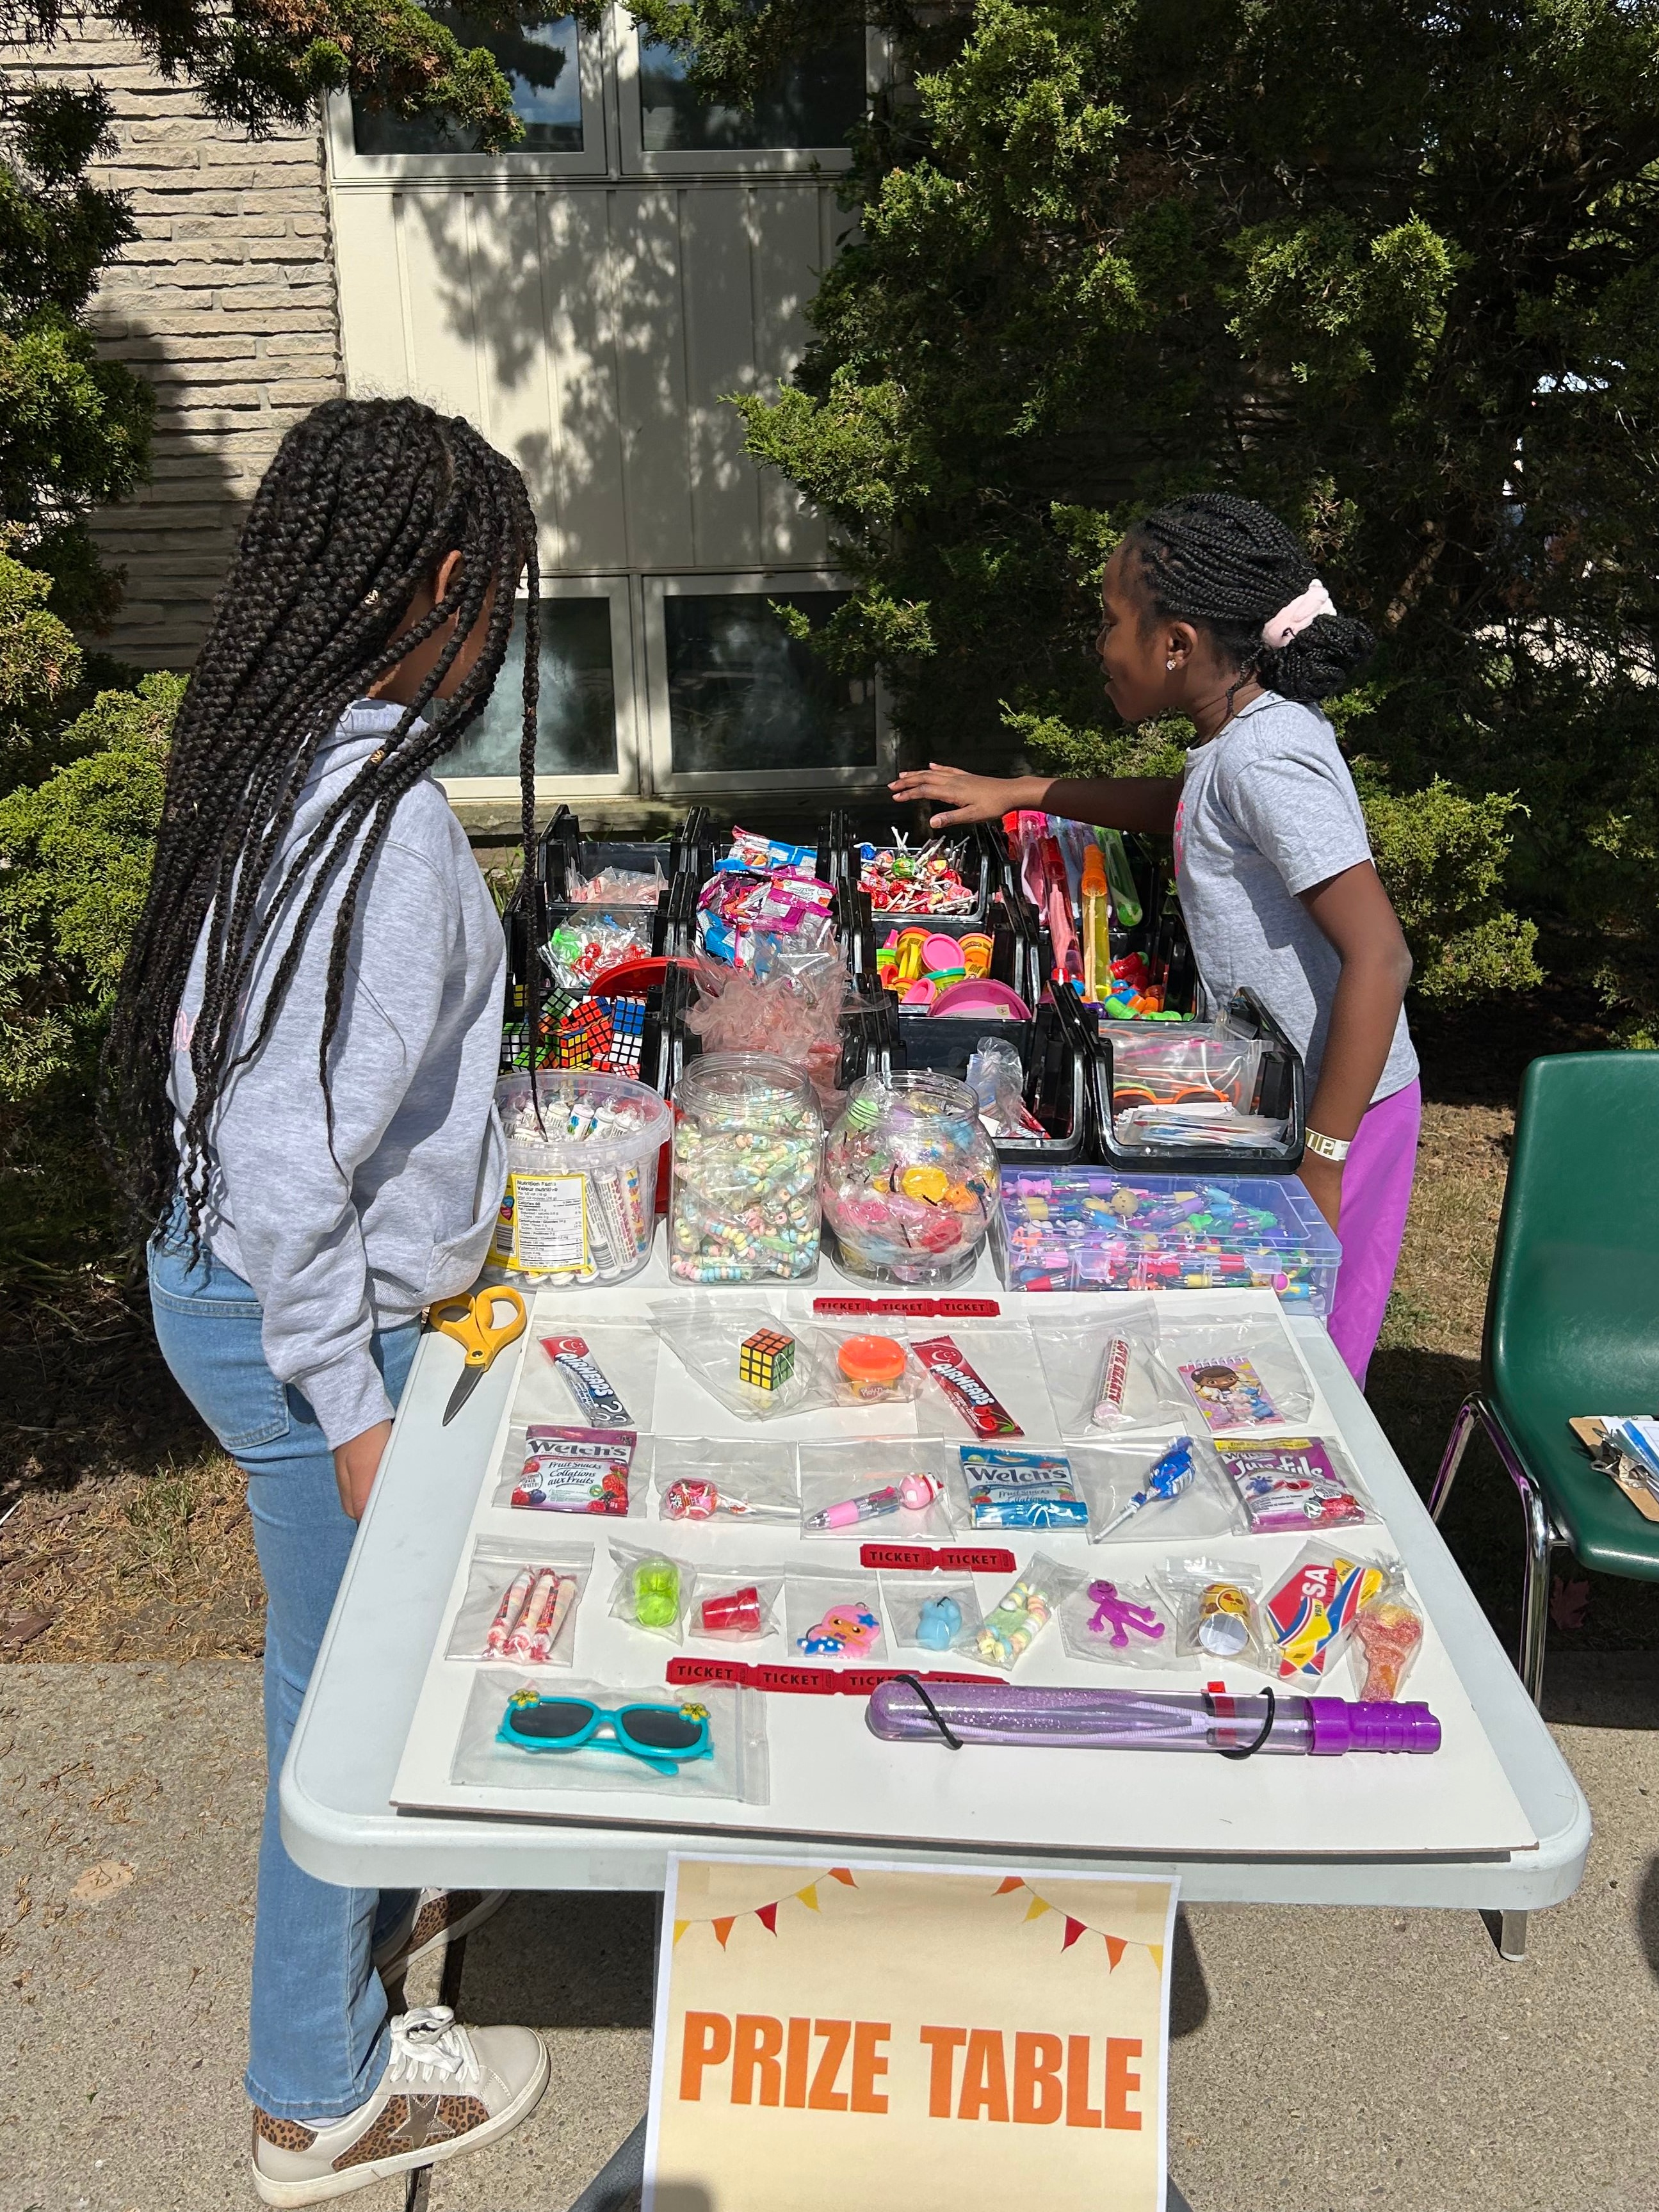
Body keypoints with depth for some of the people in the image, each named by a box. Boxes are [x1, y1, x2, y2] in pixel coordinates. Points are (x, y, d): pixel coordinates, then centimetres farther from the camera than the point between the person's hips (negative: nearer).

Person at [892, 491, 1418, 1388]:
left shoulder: (1264, 759, -21)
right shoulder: (1247, 735, 8)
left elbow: (1379, 958, -26)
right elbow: (1178, 806, 32)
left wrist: (1321, 1162, -25)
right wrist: (1017, 792, 28)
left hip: (1328, 1110, -9)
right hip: (1263, 1099, 9)